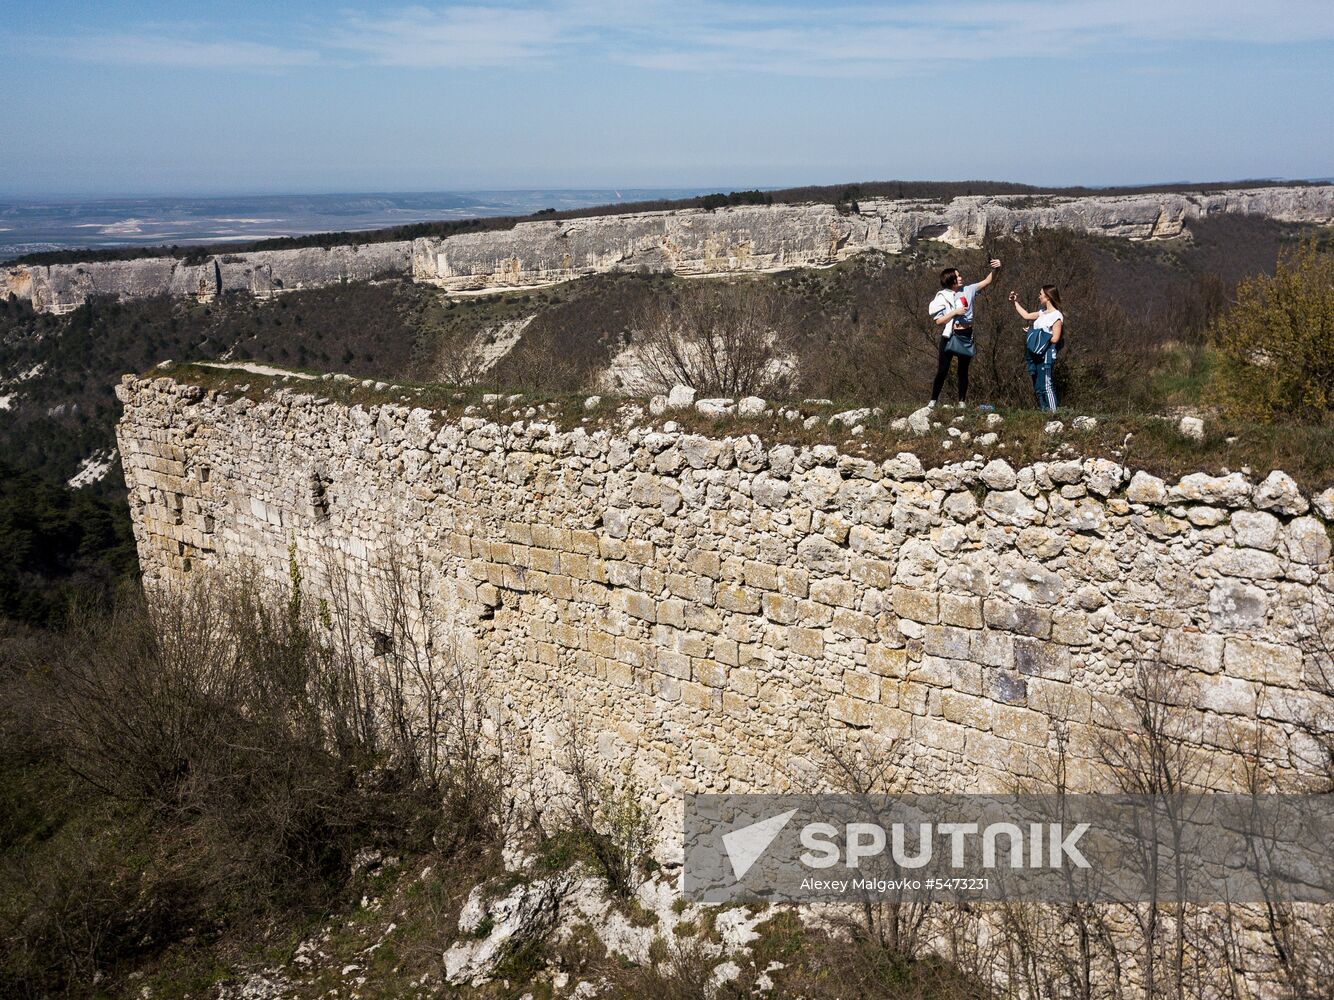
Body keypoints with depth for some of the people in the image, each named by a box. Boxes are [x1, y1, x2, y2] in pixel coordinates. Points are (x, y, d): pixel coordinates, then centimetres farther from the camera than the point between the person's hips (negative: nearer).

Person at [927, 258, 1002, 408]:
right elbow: (938, 321, -8)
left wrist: (995, 269, -12)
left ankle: (962, 402, 16)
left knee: (963, 371, 9)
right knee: (942, 370, -2)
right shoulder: (943, 297, -4)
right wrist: (955, 312, -17)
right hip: (950, 337, -3)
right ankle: (933, 400, 7)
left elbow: (987, 281, 5)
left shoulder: (968, 290, 5)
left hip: (966, 336, 3)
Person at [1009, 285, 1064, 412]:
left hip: (1046, 356, -9)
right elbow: (1026, 315, 27)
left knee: (1046, 384, -12)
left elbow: (1054, 339, -16)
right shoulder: (1043, 312, 14)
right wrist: (1015, 302, 27)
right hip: (1036, 355, 9)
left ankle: (1053, 411, -10)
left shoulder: (1056, 316, -11)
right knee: (1037, 386, 11)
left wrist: (1036, 335, -11)